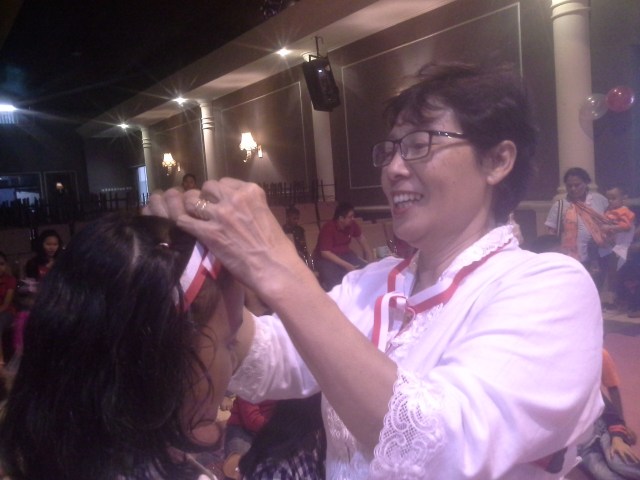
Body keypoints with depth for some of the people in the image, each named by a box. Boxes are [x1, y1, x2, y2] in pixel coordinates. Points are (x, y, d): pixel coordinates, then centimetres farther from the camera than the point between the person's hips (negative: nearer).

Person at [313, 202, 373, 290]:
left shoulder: (352, 224, -6)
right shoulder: (328, 229, -22)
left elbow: (362, 240, 7)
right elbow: (325, 253, -25)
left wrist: (371, 261, -4)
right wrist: (346, 265, -31)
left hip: (344, 254, 6)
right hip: (326, 258, -6)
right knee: (334, 282, -35)